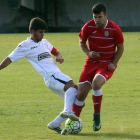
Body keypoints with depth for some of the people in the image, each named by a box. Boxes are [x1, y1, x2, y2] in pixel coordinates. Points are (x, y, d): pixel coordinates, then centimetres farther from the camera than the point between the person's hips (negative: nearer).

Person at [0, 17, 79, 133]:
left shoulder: (44, 42, 22)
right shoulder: (25, 46, 1)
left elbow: (56, 52, 35)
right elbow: (9, 59, 6)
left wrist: (59, 57, 12)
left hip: (58, 75, 9)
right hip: (52, 76, -9)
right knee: (72, 85, -36)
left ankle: (55, 124, 6)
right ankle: (67, 111, -59)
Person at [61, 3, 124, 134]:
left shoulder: (114, 29, -11)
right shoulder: (88, 26, -7)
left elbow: (120, 48, 2)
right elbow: (81, 42, 10)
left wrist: (113, 63, -11)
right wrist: (88, 52, -9)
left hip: (107, 64, -3)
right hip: (91, 62, 3)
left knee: (96, 83, -32)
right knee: (81, 93, -6)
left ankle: (97, 117, -14)